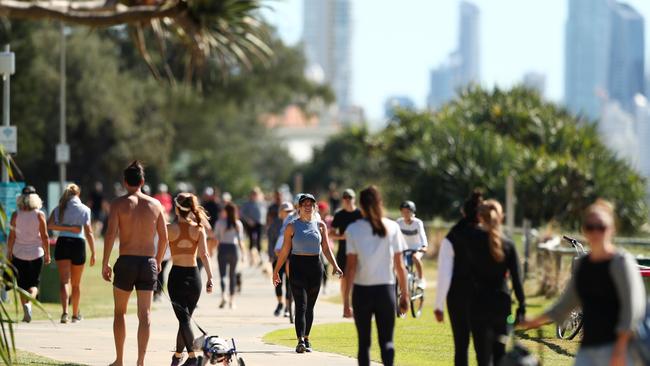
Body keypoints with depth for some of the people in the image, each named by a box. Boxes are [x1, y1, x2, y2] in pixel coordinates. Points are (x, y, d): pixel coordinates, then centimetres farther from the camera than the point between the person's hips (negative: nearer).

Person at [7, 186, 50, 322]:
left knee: (22, 285, 11)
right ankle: (29, 303, -19)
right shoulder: (39, 215, -6)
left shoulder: (16, 215, -4)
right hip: (36, 253, -1)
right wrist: (47, 254, 5)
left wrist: (9, 253, 7)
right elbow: (45, 237, -4)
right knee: (34, 284, 8)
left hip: (19, 254, 1)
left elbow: (11, 236, -4)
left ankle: (26, 313, 9)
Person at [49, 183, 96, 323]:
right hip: (78, 243, 0)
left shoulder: (59, 209, 6)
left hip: (62, 243, 0)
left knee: (64, 280, -6)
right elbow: (89, 233, -3)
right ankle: (75, 315, 27)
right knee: (76, 283, 14)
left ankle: (65, 312, -27)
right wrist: (93, 253, 0)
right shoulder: (84, 209, 1)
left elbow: (49, 225, -3)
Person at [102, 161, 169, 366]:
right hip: (148, 262, 2)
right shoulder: (155, 205, 6)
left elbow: (111, 234, -11)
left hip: (126, 262, -2)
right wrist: (158, 261, 20)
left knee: (119, 312, 13)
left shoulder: (119, 203, -3)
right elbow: (164, 237, 7)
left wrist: (105, 264, -6)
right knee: (145, 315, 1)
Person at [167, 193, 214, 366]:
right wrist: (210, 278, -12)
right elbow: (204, 254, -9)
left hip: (177, 275, -3)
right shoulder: (199, 229, -1)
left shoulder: (170, 228, -6)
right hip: (193, 275, 3)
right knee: (186, 317, 17)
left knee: (184, 319, -7)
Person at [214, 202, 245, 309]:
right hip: (234, 248, 2)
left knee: (222, 274, -3)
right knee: (232, 274, 12)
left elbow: (216, 238, -3)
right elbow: (240, 239, 0)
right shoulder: (238, 223, 2)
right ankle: (232, 299, 14)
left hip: (223, 248, -2)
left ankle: (223, 295, -26)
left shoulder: (220, 222, -2)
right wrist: (242, 252, 7)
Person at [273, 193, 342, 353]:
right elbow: (285, 250, 4)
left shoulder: (320, 225, 8)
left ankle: (306, 339, 19)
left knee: (310, 306, 8)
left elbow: (326, 248, 6)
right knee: (301, 305, -12)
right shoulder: (292, 226, 3)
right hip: (298, 266, -3)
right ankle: (300, 341, -21)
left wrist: (334, 265, -9)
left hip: (315, 266, 3)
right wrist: (276, 271, 2)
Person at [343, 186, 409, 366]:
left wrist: (346, 298, -4)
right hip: (386, 289, 1)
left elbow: (351, 267, -7)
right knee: (386, 340, 4)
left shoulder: (353, 229, -4)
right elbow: (399, 265, 1)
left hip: (362, 290, -1)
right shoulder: (392, 228, 0)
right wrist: (404, 293, 9)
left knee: (363, 341, 11)